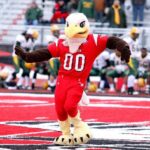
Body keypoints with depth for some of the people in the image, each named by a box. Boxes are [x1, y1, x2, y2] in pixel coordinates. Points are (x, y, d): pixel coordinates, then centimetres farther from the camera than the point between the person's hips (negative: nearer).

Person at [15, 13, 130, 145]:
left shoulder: (93, 42, -9)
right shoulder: (62, 44, 0)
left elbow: (111, 41, -13)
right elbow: (44, 54, 2)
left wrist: (123, 47, -31)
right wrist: (26, 56, -6)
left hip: (78, 82, -4)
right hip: (63, 79, 4)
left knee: (70, 106, -20)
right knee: (60, 108, 2)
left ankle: (79, 127, 10)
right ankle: (66, 134, 24)